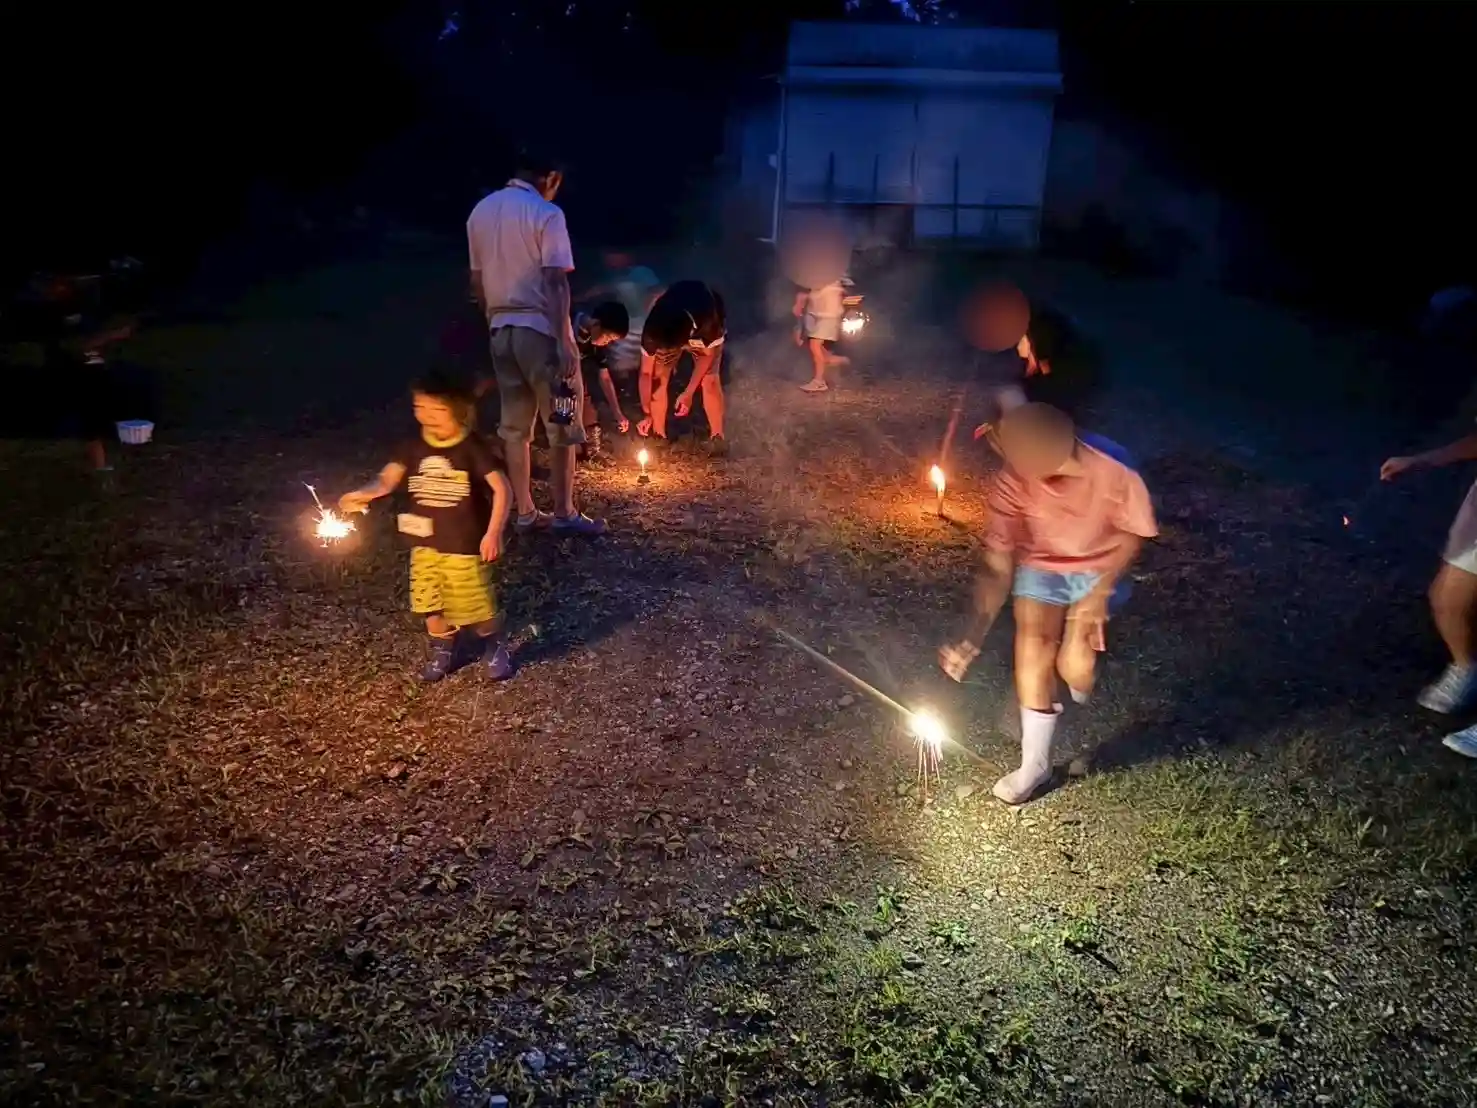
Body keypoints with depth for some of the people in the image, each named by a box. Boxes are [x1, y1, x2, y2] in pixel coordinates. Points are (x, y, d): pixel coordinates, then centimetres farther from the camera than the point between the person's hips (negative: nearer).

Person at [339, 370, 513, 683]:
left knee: (477, 603, 3)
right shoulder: (413, 447, -2)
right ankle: (443, 651, 37)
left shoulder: (473, 448, -16)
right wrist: (363, 494, -30)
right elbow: (387, 479, -8)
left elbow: (503, 489, -18)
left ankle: (494, 648, 30)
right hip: (425, 544, 5)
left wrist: (494, 533, -24)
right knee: (431, 604, 13)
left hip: (466, 545, -5)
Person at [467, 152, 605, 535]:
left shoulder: (480, 212, 10)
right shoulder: (546, 214, -11)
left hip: (502, 330, 7)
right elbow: (555, 281, -18)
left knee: (514, 425, 11)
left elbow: (477, 280, 13)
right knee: (562, 424, 3)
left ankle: (525, 512, 16)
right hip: (541, 329, -7)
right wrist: (564, 339, -19)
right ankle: (564, 513, 7)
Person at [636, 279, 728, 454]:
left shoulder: (709, 322, -45)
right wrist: (647, 413, -23)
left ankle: (717, 437, 3)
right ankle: (659, 436, 9)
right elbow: (646, 373, -24)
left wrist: (688, 393, -23)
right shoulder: (652, 329, -38)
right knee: (658, 378, -9)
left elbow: (708, 354, -23)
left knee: (710, 380, -13)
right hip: (666, 329, 2)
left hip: (704, 330, -1)